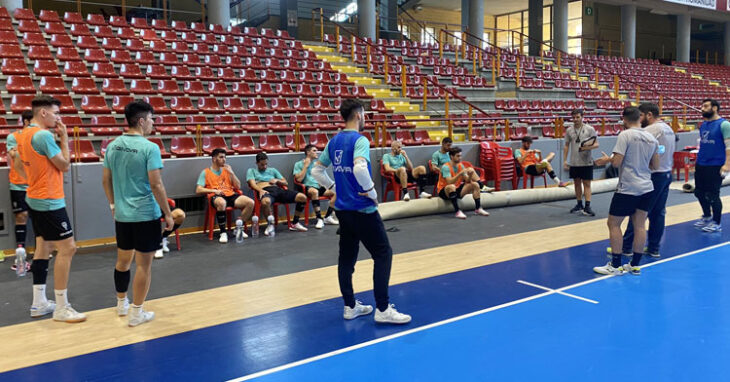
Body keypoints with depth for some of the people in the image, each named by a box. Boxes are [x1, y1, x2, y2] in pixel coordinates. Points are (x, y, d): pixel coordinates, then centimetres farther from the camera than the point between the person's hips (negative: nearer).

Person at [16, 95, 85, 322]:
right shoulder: (43, 135, -19)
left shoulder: (25, 135, 11)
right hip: (49, 201, -10)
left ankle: (39, 303, 19)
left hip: (34, 199, 10)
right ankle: (61, 308, -4)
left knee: (43, 248, 14)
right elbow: (65, 165, -14)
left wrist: (55, 137, 10)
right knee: (67, 248, -7)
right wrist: (64, 137, -7)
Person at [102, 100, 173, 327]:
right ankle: (137, 313, 12)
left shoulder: (113, 146, 4)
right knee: (144, 263, 4)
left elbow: (106, 180, 10)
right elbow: (156, 184, -17)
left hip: (122, 214, 7)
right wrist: (168, 213, -10)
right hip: (145, 214, -7)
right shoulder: (149, 148, -15)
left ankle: (121, 304, 37)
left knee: (123, 259, 20)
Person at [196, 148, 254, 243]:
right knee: (221, 203, -43)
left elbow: (238, 186, 15)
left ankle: (239, 227, -3)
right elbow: (198, 190, 0)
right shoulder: (206, 172, 9)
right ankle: (223, 232, -28)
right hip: (216, 197, -5)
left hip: (231, 195, 5)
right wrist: (214, 190, -12)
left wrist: (231, 173, 4)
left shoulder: (227, 170, 21)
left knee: (250, 202, -21)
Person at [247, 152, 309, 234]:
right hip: (265, 191, -4)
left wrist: (277, 180, 5)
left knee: (302, 197, -17)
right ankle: (271, 225, -20)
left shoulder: (272, 170, 32)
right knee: (265, 201, -46)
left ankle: (295, 223, -4)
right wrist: (260, 190, -19)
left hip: (278, 190, 5)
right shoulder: (251, 171, 22)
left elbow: (285, 183, 27)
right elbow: (252, 184, 2)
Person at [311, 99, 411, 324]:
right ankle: (382, 309, 0)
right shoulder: (360, 140, -14)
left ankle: (350, 306, 21)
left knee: (347, 257, 12)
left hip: (343, 208, 8)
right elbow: (360, 168, -32)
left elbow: (316, 170, 16)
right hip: (362, 210, -8)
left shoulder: (334, 142, 10)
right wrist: (371, 191, -19)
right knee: (383, 254, 0)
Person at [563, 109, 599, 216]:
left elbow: (596, 144, -3)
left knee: (586, 184, -4)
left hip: (586, 162, -4)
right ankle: (579, 205, 22)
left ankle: (587, 207, -5)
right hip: (574, 163, 4)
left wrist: (588, 147, -24)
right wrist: (565, 160, 5)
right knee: (577, 183, 11)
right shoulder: (569, 130, 5)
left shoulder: (590, 129, -4)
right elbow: (566, 146, 11)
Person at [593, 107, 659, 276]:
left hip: (627, 189, -7)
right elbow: (655, 165, 14)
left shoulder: (625, 135, -12)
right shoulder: (651, 138, 8)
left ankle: (616, 265, 5)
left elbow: (617, 162, -17)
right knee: (640, 225, 9)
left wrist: (607, 159, 3)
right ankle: (635, 265, 15)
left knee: (613, 224, 3)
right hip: (646, 188, 7)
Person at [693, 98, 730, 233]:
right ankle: (707, 217, 34)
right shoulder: (703, 125, 11)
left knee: (712, 195, -2)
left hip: (715, 166, -7)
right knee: (699, 192, 14)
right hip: (700, 165, 7)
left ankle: (717, 223, 13)